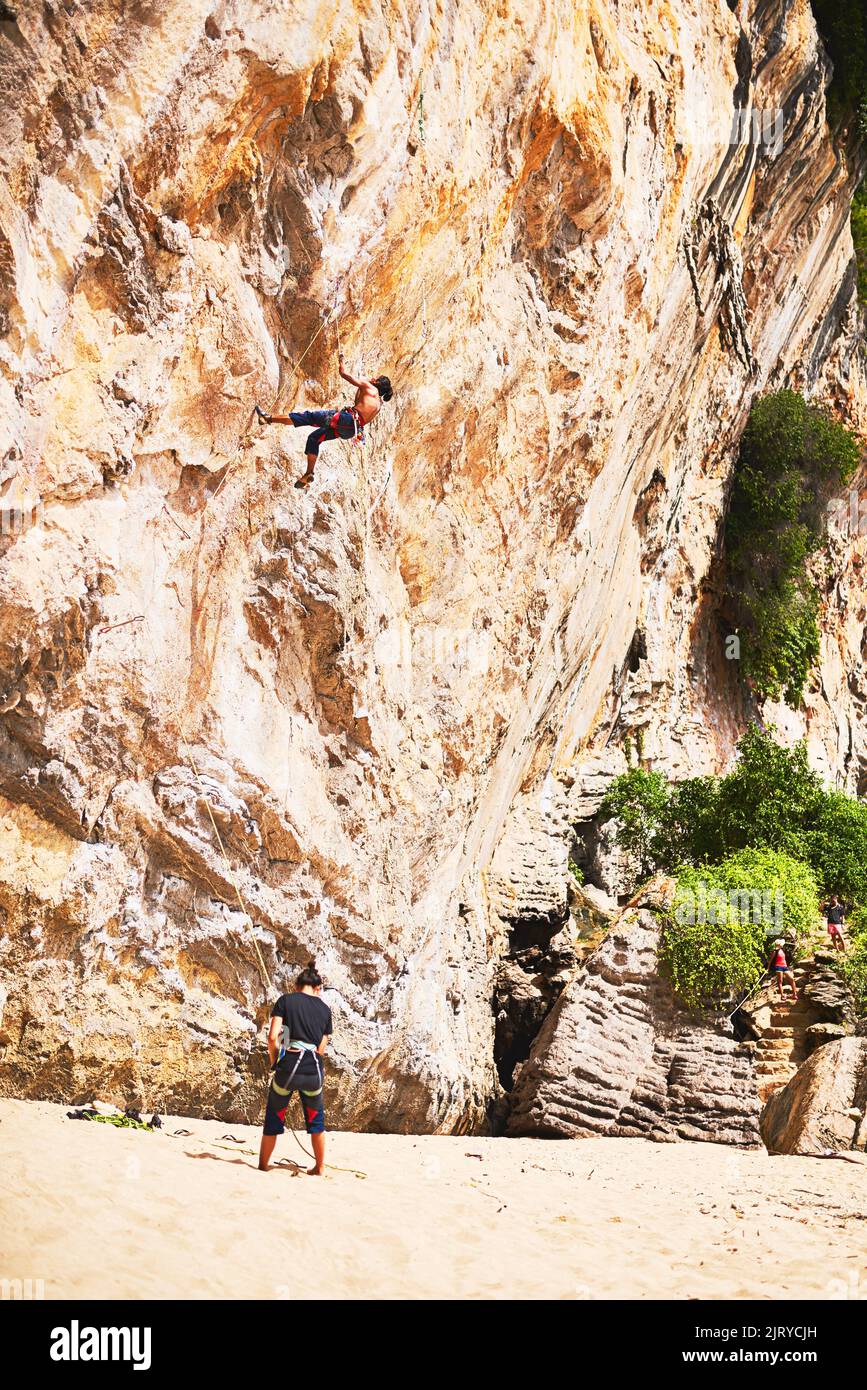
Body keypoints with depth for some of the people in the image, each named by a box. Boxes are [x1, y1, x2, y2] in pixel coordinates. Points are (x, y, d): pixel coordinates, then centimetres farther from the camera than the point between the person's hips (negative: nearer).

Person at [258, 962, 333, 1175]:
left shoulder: (286, 1000, 2)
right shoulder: (325, 1009, 12)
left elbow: (272, 1037, -6)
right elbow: (321, 1049, 10)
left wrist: (274, 1061, 9)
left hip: (287, 1067, -2)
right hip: (313, 1070, 2)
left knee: (273, 1118, 17)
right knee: (316, 1119, 24)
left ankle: (263, 1165, 26)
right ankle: (319, 1168, 31)